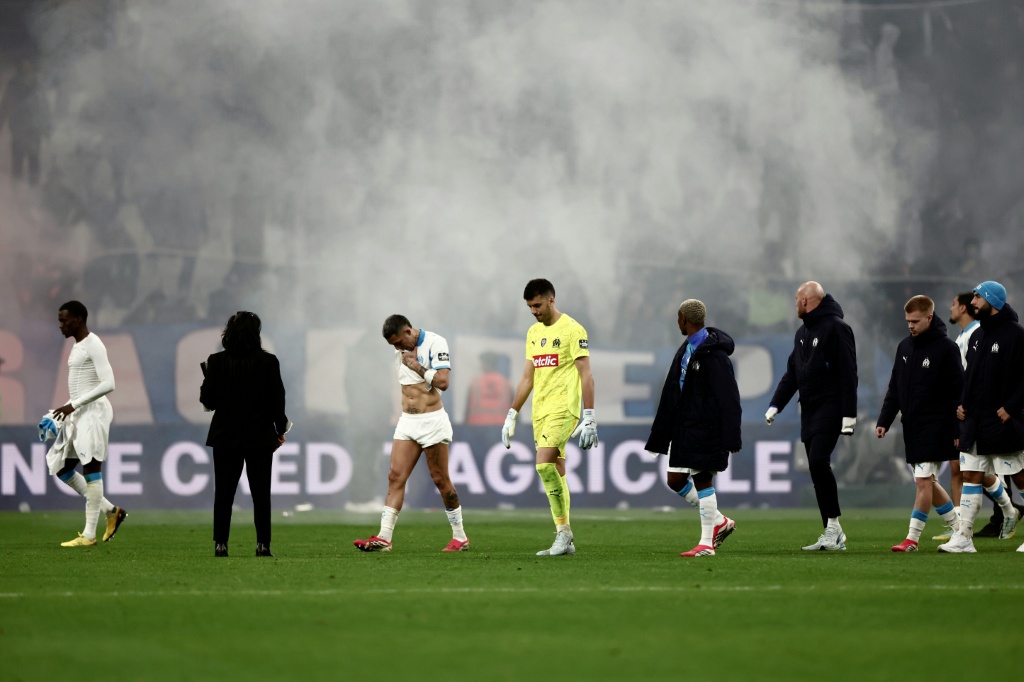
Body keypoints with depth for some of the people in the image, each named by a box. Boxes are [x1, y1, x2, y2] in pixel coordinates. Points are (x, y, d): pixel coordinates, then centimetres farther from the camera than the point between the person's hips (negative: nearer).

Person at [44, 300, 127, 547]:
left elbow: (108, 384, -20)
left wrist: (73, 405, -21)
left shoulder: (93, 345, -11)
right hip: (77, 415, 10)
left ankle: (89, 534, -9)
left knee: (90, 468, -10)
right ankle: (111, 511, 15)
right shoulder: (77, 347, 18)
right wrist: (63, 413, 15)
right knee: (61, 468, 9)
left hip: (93, 411, -10)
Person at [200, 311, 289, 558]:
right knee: (261, 493, 6)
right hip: (260, 437, 0)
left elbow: (207, 400, -6)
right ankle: (262, 544, 2)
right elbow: (277, 400, -5)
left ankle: (220, 544, 2)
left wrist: (207, 378, 14)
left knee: (224, 492, 6)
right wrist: (280, 430, 8)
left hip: (226, 437, 0)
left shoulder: (217, 362, -7)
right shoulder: (268, 362, -8)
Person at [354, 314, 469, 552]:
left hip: (432, 421, -6)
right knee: (395, 477, -4)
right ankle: (384, 537, -9)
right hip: (407, 421, 6)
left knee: (440, 479, 0)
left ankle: (460, 537, 13)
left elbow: (443, 381, -20)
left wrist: (417, 366, -14)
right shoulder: (402, 350, 10)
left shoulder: (435, 343, -11)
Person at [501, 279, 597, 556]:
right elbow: (527, 377, 21)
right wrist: (511, 415, 18)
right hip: (540, 410, 8)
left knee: (545, 464, -20)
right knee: (555, 473, 6)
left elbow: (586, 375, -10)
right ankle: (565, 541, 8)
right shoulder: (533, 332, 16)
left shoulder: (572, 330, -7)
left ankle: (563, 531, -12)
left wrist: (590, 417, -15)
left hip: (563, 408, -8)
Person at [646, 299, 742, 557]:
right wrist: (659, 436, 17)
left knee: (702, 479, -6)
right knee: (675, 479, 7)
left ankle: (706, 543, 1)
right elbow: (671, 395, 17)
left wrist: (729, 437, -22)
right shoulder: (685, 351, 13)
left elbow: (727, 399, -18)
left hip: (705, 428, -9)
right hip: (684, 428, 9)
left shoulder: (714, 354, -15)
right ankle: (719, 521, 21)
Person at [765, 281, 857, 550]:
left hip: (829, 411, -9)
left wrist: (848, 415, -20)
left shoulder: (836, 328, -9)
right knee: (817, 468, 4)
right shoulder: (802, 333, 20)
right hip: (809, 413, 9)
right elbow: (792, 374, 22)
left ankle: (834, 526, -15)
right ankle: (831, 535, 5)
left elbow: (848, 374, -14)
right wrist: (775, 405, 10)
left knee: (818, 461, -20)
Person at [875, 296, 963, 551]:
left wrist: (957, 431, -14)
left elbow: (957, 393, -10)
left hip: (935, 427, -7)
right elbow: (895, 389, 15)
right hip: (911, 426, 7)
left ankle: (912, 538, -8)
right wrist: (884, 421, 5)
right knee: (927, 482, 10)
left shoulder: (946, 348, -9)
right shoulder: (904, 347, 11)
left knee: (924, 481, -10)